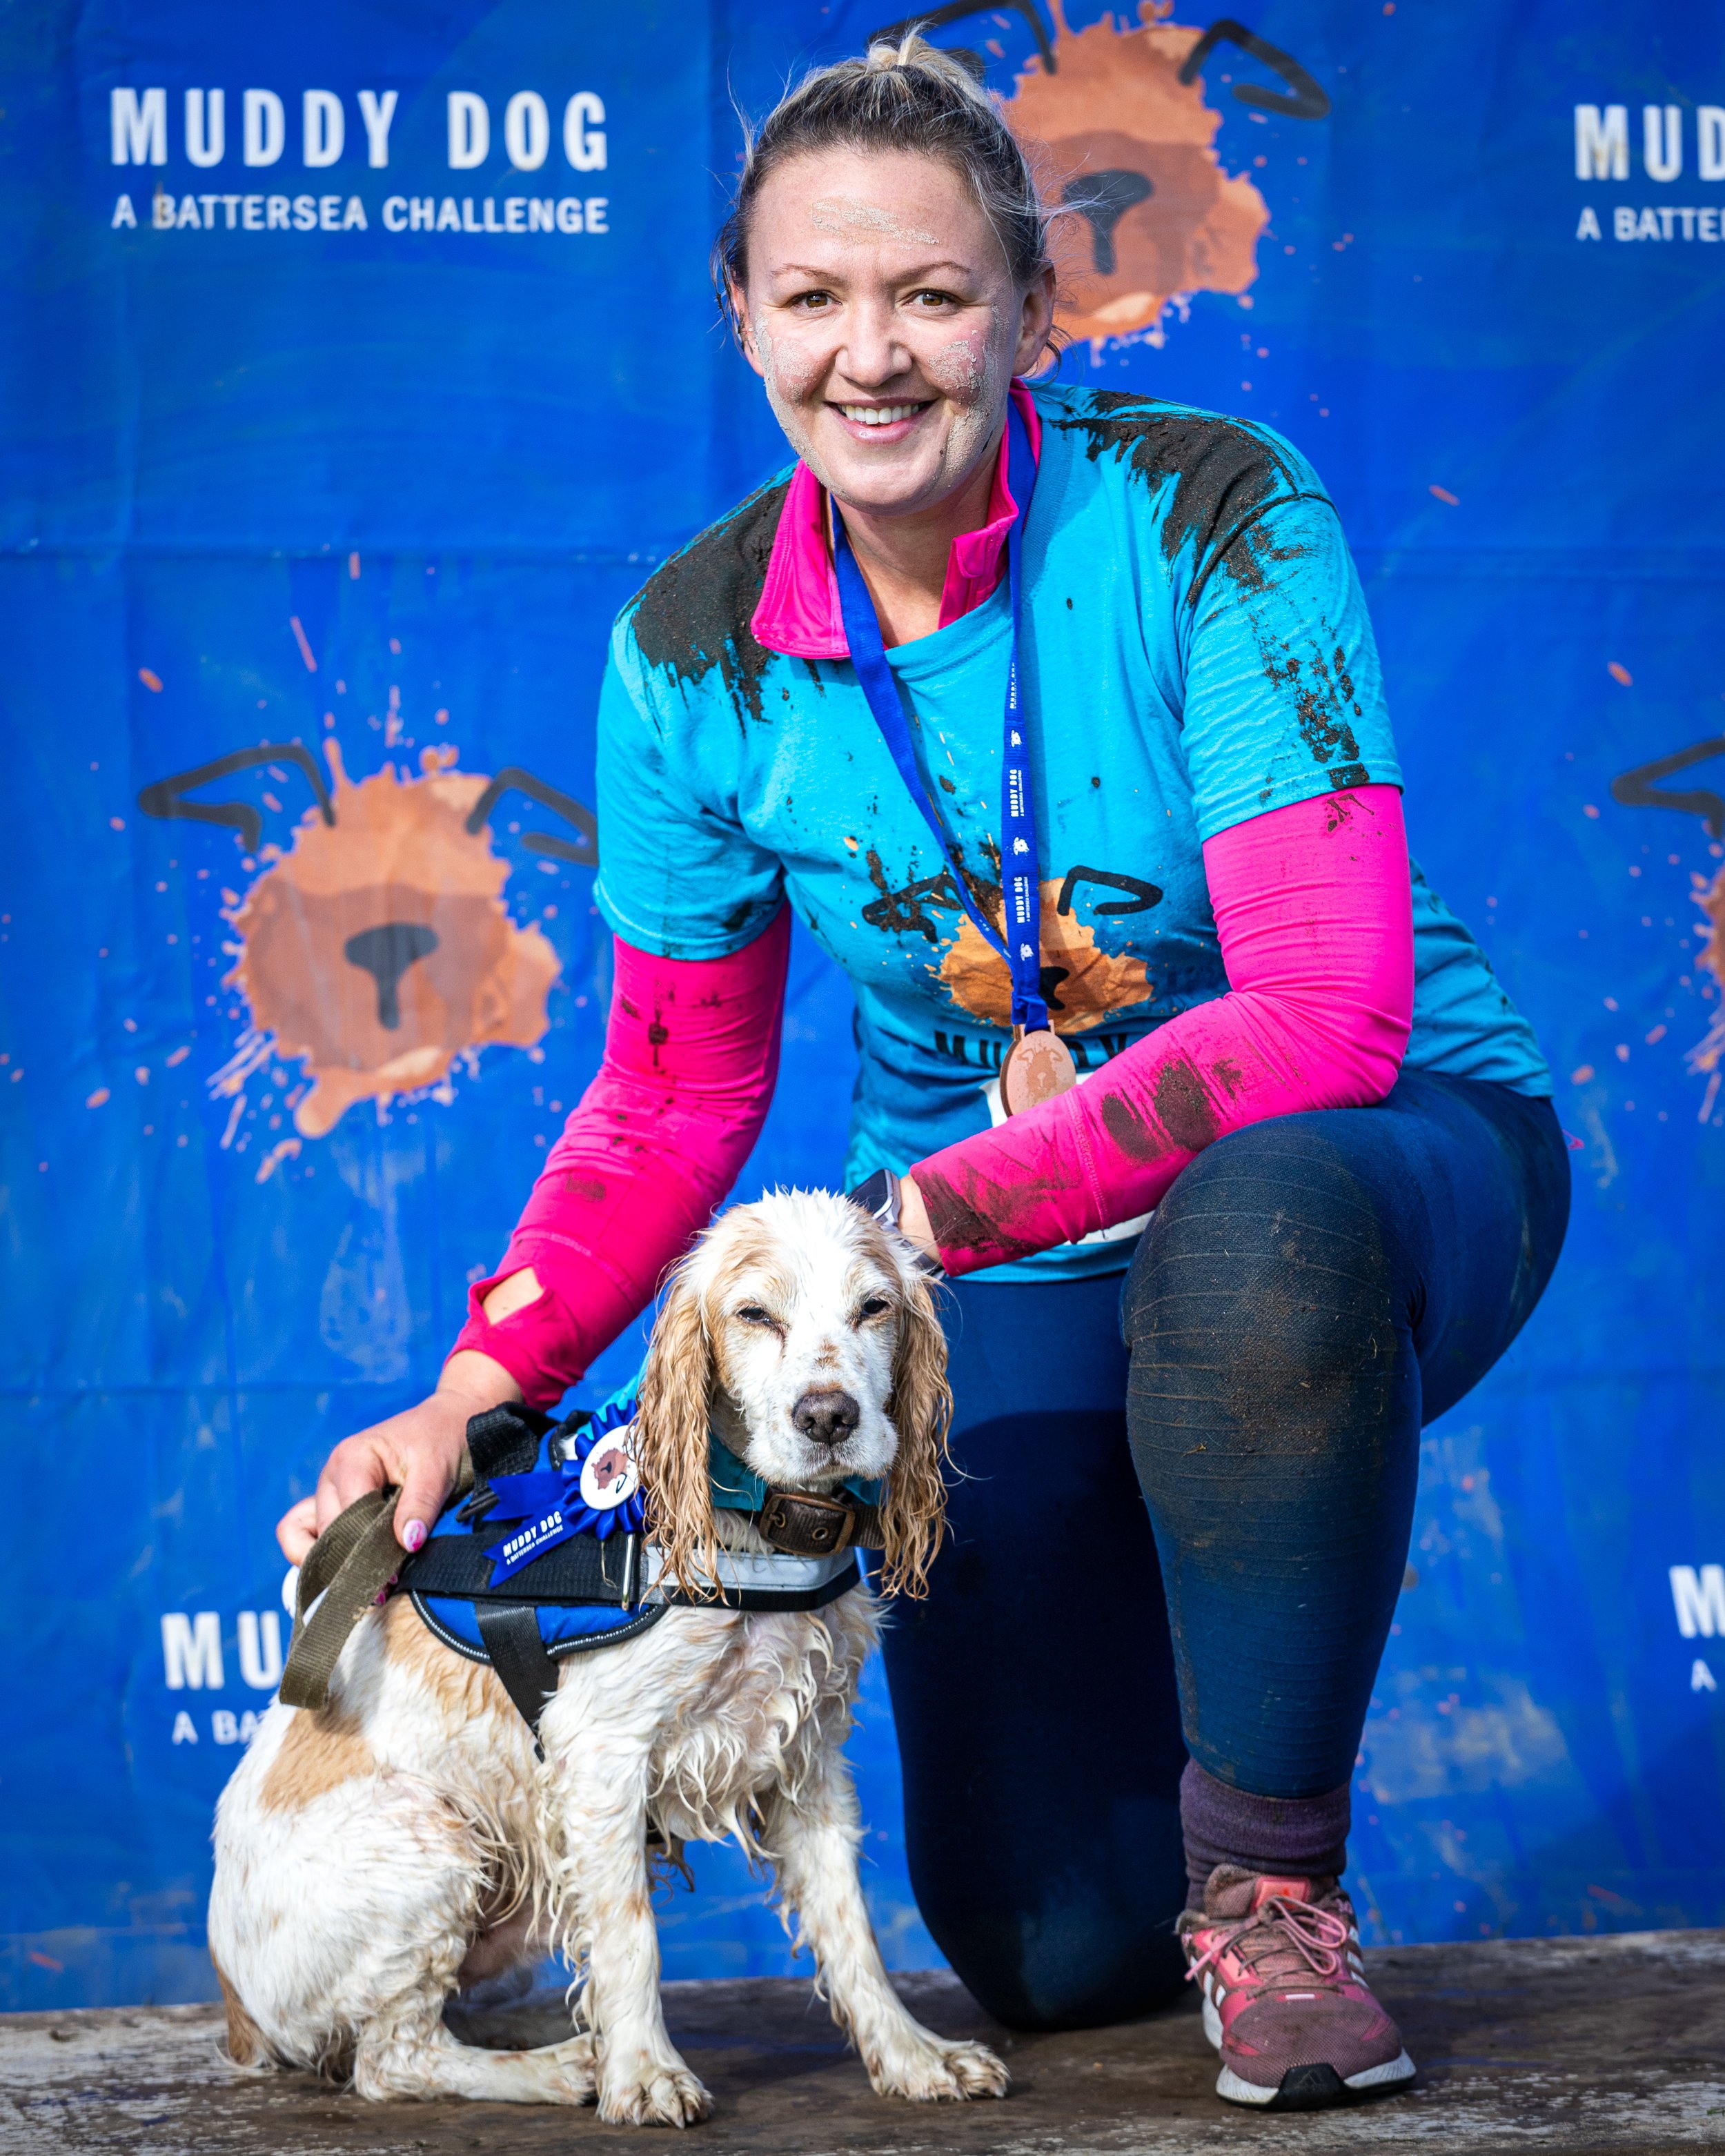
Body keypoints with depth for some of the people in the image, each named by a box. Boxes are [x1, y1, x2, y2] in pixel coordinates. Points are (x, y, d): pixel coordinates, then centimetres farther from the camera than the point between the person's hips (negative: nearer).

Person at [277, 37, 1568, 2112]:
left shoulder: (1212, 520, -21)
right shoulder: (699, 648, -8)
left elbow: (1325, 1008, -29)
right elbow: (673, 1095, 4)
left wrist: (919, 1217, -35)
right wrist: (474, 1392, -9)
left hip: (1387, 1151, -3)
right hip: (1001, 1266, 4)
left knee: (1261, 1234, -41)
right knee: (1051, 1953, -3)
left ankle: (1272, 1872, -18)